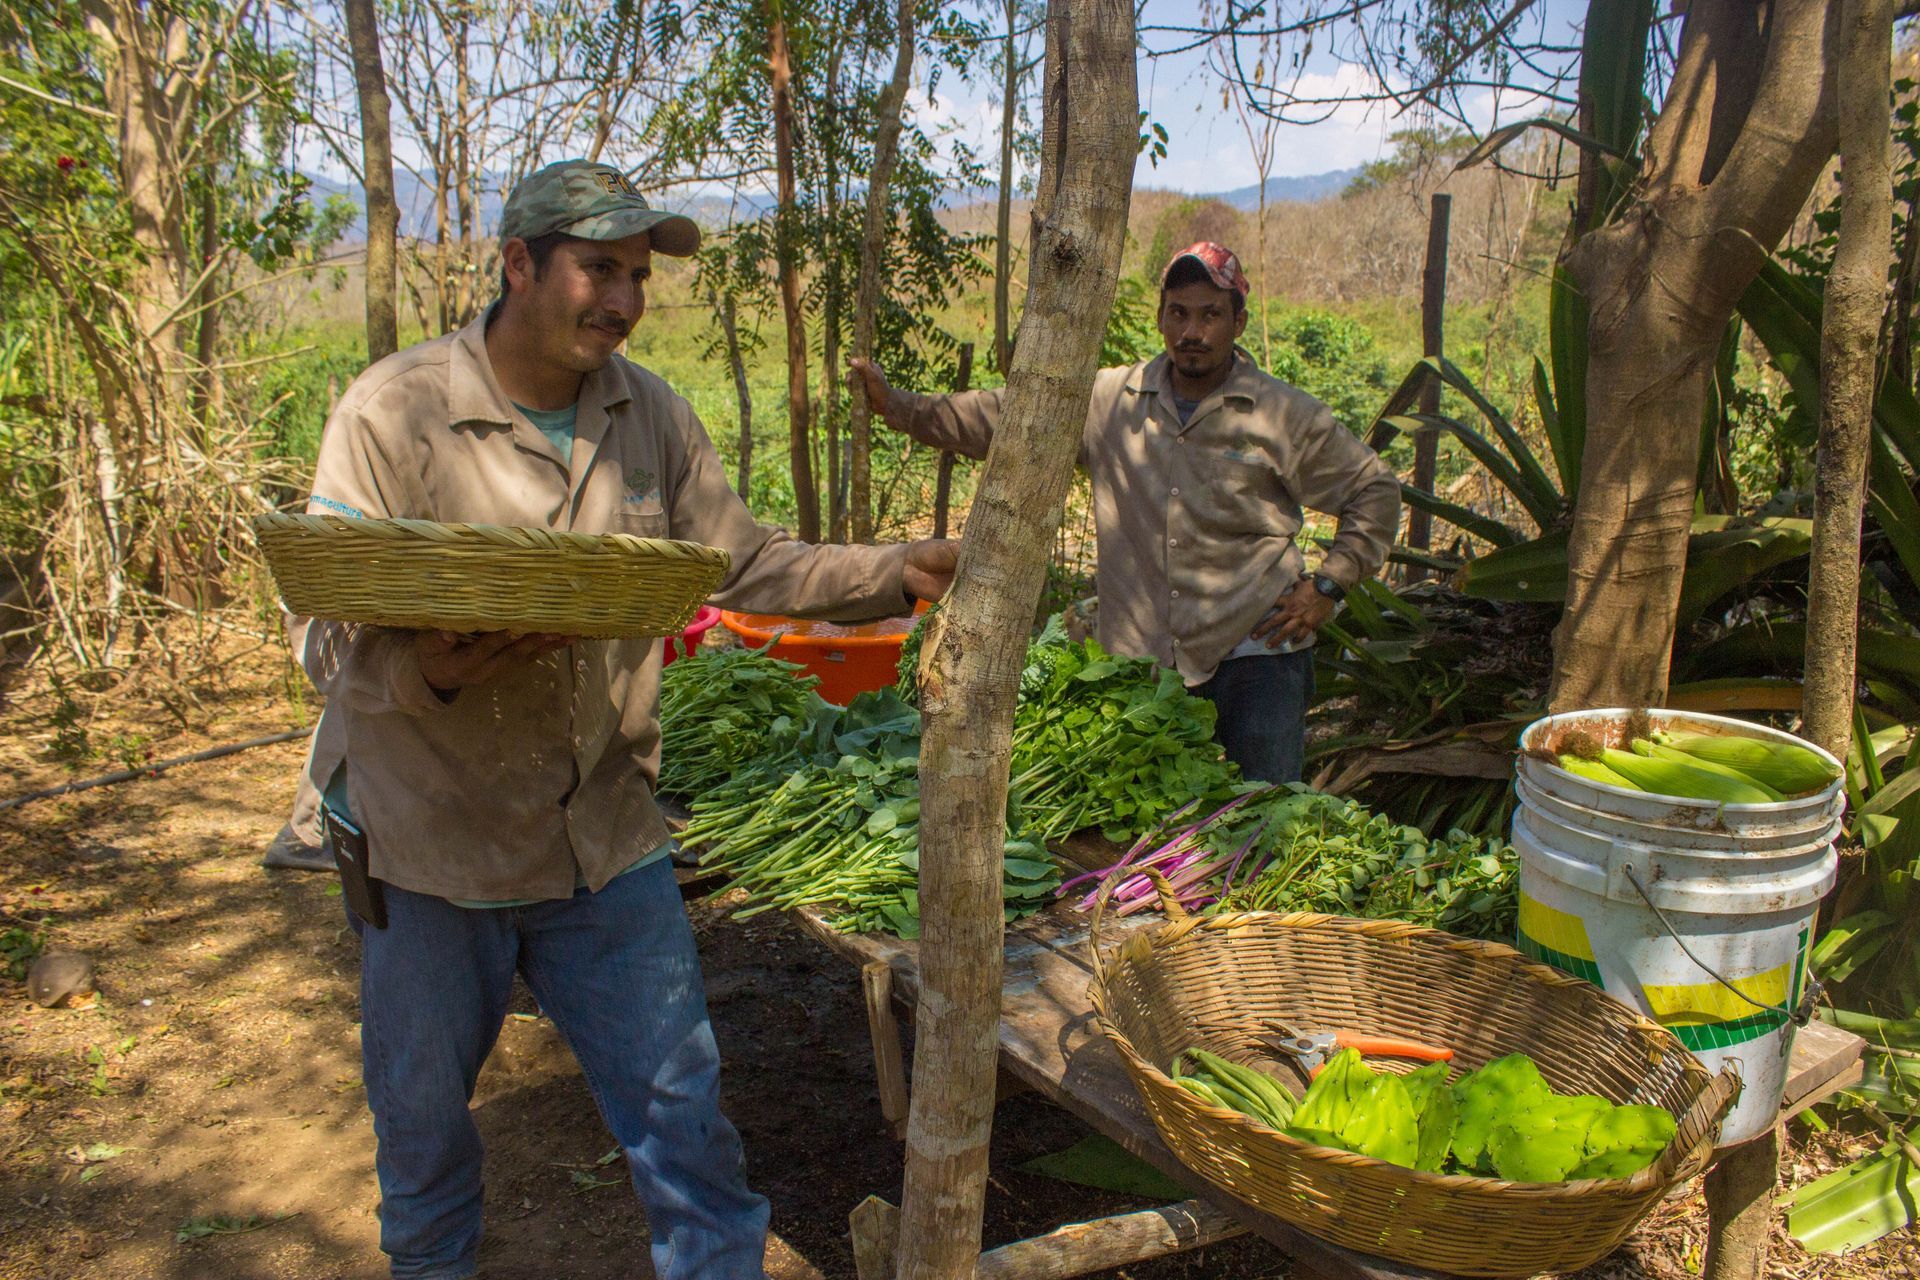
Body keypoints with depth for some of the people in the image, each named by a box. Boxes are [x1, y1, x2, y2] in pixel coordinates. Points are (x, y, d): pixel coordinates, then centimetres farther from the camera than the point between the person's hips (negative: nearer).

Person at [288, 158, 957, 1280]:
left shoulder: (652, 414, 1)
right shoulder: (391, 413, -13)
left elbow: (743, 561, 2)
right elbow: (326, 630, -14)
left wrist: (895, 573, -11)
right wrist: (428, 668, -35)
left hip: (609, 841, 3)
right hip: (435, 845, -2)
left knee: (682, 1110, 10)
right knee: (422, 1117, 20)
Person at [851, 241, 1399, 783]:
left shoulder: (1287, 415, 0)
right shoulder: (1105, 401, 4)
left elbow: (1375, 490, 8)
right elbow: (1001, 418, 6)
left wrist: (1329, 585, 0)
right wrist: (900, 407, -2)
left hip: (1256, 653, -2)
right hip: (1142, 659, 2)